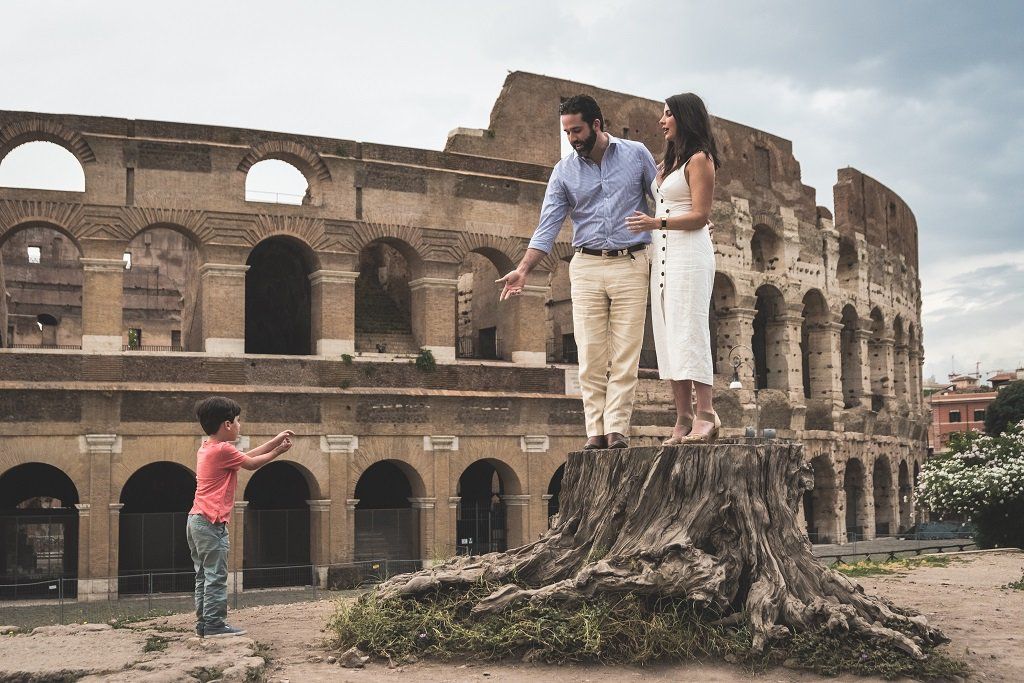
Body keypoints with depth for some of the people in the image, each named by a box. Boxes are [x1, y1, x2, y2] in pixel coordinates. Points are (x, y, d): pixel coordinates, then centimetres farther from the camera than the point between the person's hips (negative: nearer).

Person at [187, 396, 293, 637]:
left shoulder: (207, 448, 15)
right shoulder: (223, 450, -15)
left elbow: (247, 456, 16)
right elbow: (252, 463, -4)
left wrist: (276, 440, 17)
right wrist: (278, 451, 10)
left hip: (197, 520, 10)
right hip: (211, 522, -10)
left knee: (204, 576, 13)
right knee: (216, 576, -4)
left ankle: (203, 623, 16)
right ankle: (214, 623, -1)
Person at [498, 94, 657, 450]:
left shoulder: (636, 154, 4)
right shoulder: (564, 171, 5)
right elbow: (548, 226, 1)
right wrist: (523, 269, -11)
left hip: (631, 264, -1)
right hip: (586, 266, 1)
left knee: (625, 353, -5)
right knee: (591, 355, -4)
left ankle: (617, 429, -4)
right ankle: (595, 431, -2)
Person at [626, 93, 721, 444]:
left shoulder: (698, 159, -5)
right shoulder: (667, 161, 22)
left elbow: (700, 216, -14)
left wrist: (656, 223, -23)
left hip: (689, 253, -9)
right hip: (662, 254, 9)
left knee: (689, 330, -14)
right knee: (668, 336, 2)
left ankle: (706, 415, -15)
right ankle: (684, 419, 1)